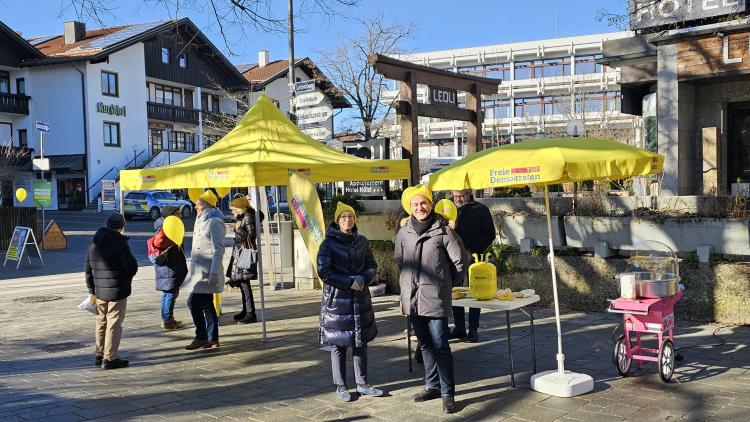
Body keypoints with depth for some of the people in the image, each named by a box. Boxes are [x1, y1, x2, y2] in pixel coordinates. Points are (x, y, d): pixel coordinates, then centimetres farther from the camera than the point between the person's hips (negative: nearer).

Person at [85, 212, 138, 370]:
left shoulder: (93, 244, 8)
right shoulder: (120, 244, -15)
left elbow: (88, 269, 11)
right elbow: (132, 267, -14)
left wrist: (92, 290, 17)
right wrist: (126, 279, 8)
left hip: (99, 291, 7)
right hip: (117, 291, -7)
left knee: (101, 323, 17)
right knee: (114, 324, -2)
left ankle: (100, 355, 25)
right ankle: (109, 358, 0)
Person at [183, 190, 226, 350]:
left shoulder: (214, 222, -13)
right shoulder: (201, 221, 17)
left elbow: (218, 250, -18)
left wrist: (214, 273, -23)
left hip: (207, 271, -10)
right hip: (200, 270, 10)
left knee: (193, 302, -10)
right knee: (206, 304, 11)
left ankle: (201, 337, -1)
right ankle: (213, 338, 18)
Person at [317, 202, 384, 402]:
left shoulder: (362, 241, 7)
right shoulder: (328, 243, -7)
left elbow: (372, 265, 11)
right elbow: (323, 271, -11)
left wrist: (363, 278, -10)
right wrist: (349, 282, -16)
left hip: (360, 299, 4)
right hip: (337, 300, -4)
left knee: (361, 341, 9)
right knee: (338, 344, 2)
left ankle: (362, 383, 21)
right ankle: (340, 386, 14)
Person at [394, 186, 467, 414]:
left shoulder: (443, 230, -7)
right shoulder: (403, 233, 7)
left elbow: (460, 261, -1)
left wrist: (447, 284, 7)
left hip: (436, 298, -5)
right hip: (412, 298, 5)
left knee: (440, 346, -4)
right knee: (425, 345, 15)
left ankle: (448, 393, 5)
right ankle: (432, 386, 28)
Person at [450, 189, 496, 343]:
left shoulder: (481, 210, 0)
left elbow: (489, 234, -2)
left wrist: (474, 251, -12)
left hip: (473, 258, -3)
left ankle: (473, 330, 7)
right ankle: (459, 328, 15)